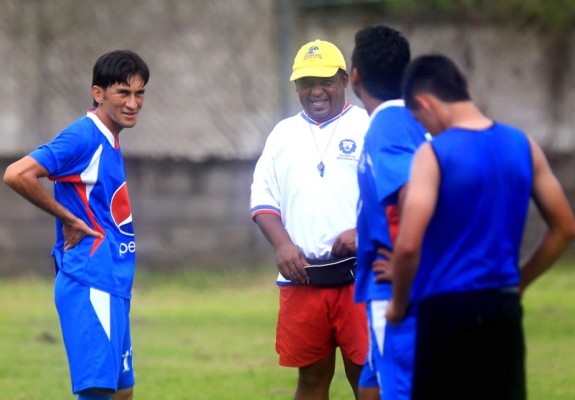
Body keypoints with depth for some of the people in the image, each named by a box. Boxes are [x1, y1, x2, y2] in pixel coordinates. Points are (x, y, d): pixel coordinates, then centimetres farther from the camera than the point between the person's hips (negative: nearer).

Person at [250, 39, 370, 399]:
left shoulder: (369, 128, 1)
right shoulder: (283, 134, 15)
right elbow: (263, 198, 13)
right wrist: (282, 244, -4)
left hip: (360, 276, -4)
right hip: (301, 278, 4)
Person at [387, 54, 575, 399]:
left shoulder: (434, 154, -12)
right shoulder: (523, 146, 5)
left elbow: (408, 245, -20)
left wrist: (400, 302, -3)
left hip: (447, 310, -5)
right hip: (504, 309, 5)